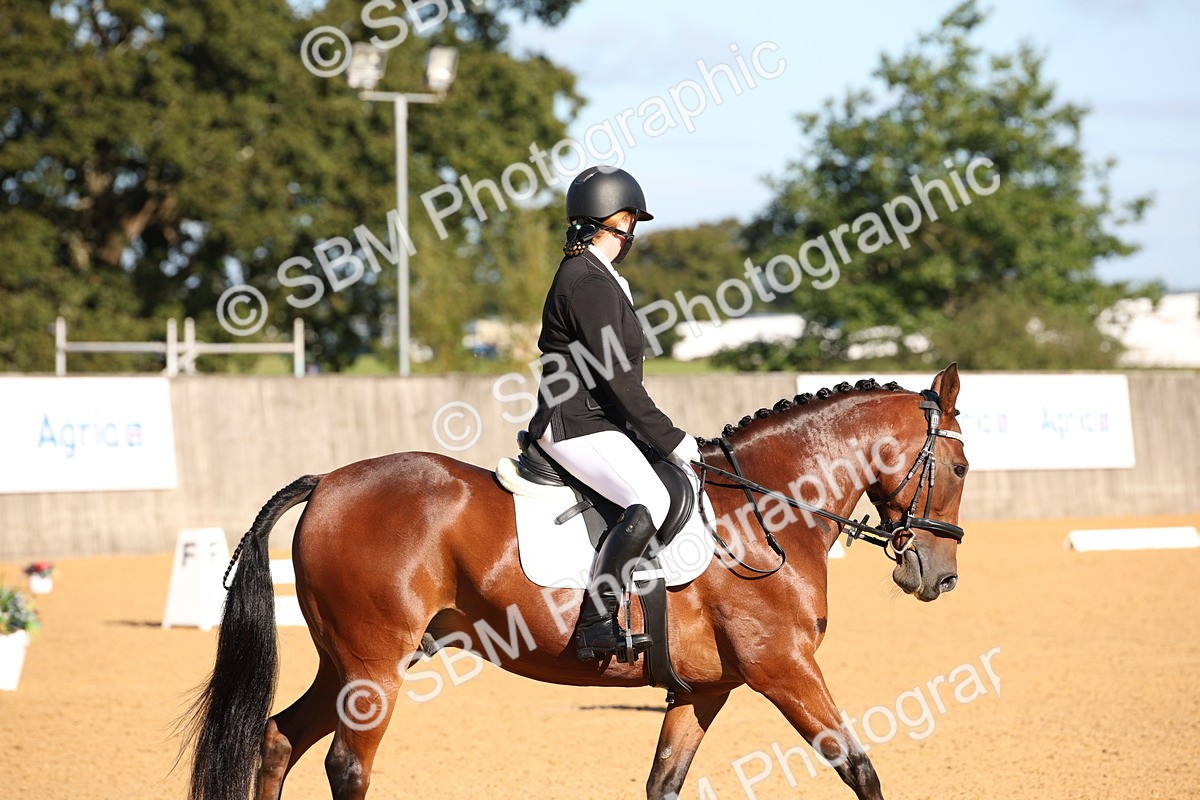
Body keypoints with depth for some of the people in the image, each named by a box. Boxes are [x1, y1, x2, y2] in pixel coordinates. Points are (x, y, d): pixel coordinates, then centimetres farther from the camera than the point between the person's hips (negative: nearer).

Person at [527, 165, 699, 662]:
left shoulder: (598, 278, 19)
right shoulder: (587, 282, -14)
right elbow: (615, 377, -19)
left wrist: (666, 437, 18)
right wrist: (670, 440, -15)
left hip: (599, 422, 11)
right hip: (577, 426, -11)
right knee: (650, 502, -29)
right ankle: (595, 625, -30)